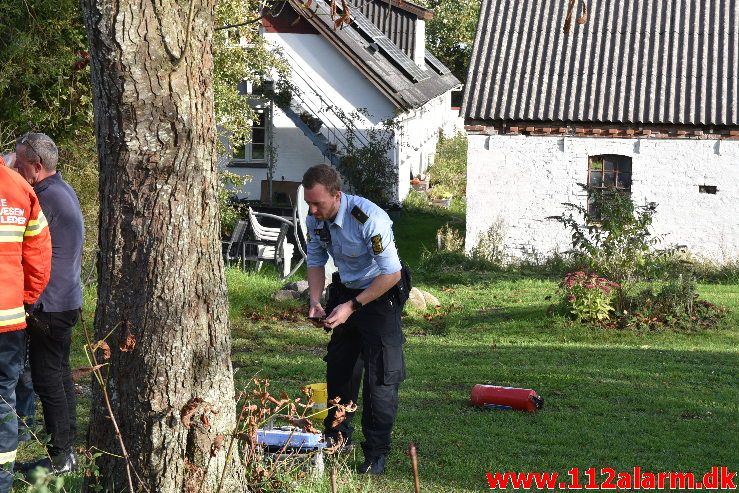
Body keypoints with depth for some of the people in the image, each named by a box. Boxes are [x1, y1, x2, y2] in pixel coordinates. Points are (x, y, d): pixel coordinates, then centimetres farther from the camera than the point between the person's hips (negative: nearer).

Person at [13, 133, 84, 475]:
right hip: (68, 300, 10)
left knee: (47, 378, -6)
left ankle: (60, 457, -3)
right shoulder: (65, 191, 15)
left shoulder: (47, 197, -17)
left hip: (50, 305, -10)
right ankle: (67, 449, 19)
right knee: (60, 374, 14)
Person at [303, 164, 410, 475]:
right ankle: (336, 438, 29)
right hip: (345, 290, 7)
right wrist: (315, 301, -12)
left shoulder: (369, 219, -33)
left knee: (380, 375, -11)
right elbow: (315, 262, 5)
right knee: (339, 367, 14)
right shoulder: (315, 219, -12)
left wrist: (352, 306, -29)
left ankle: (376, 452, -4)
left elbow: (392, 274, -28)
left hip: (381, 293, -7)